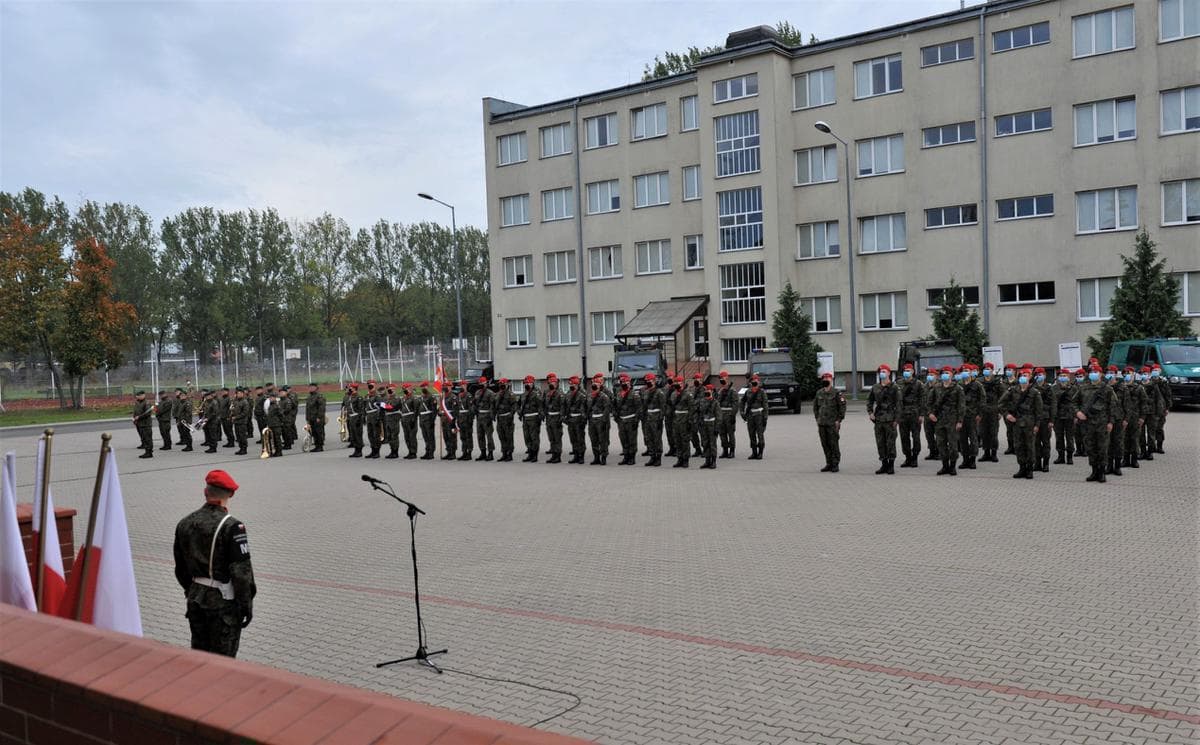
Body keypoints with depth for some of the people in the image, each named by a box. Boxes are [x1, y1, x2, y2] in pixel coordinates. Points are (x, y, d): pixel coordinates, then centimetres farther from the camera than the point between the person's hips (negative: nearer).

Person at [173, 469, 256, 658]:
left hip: (195, 599, 7)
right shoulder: (231, 527, -19)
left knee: (198, 651, 19)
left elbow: (180, 568, 13)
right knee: (223, 657, 3)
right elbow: (241, 571, -19)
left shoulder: (185, 524, 3)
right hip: (224, 600, -6)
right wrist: (247, 605, -10)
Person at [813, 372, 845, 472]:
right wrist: (817, 419, 13)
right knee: (825, 445, 8)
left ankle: (835, 465, 4)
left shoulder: (837, 393, -5)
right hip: (822, 423, 5)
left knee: (834, 445, -3)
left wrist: (839, 420, -9)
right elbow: (815, 406, 20)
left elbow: (842, 407, -6)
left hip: (833, 423, -5)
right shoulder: (819, 393, 10)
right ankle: (829, 464, 17)